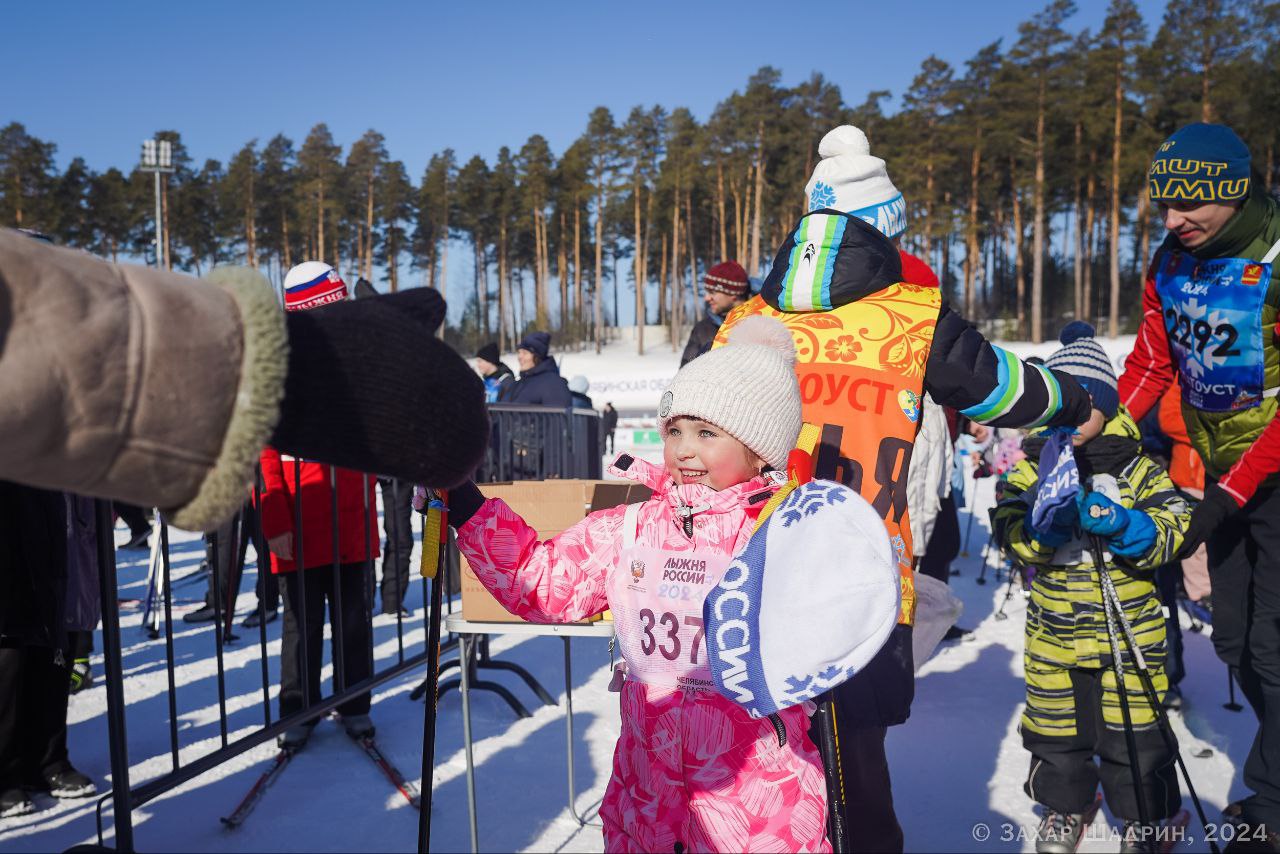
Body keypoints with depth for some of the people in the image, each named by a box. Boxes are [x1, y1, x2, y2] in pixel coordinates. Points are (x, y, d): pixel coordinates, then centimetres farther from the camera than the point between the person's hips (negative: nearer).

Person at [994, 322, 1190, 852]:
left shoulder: (1137, 469, -3)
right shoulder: (1032, 469, -1)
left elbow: (1174, 526, -11)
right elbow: (1009, 527, -11)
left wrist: (1124, 524, -29)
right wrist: (1046, 522, -30)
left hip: (1130, 631, -1)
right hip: (1053, 633, 2)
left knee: (1134, 728, 10)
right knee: (1056, 726, 14)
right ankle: (1064, 806, 37)